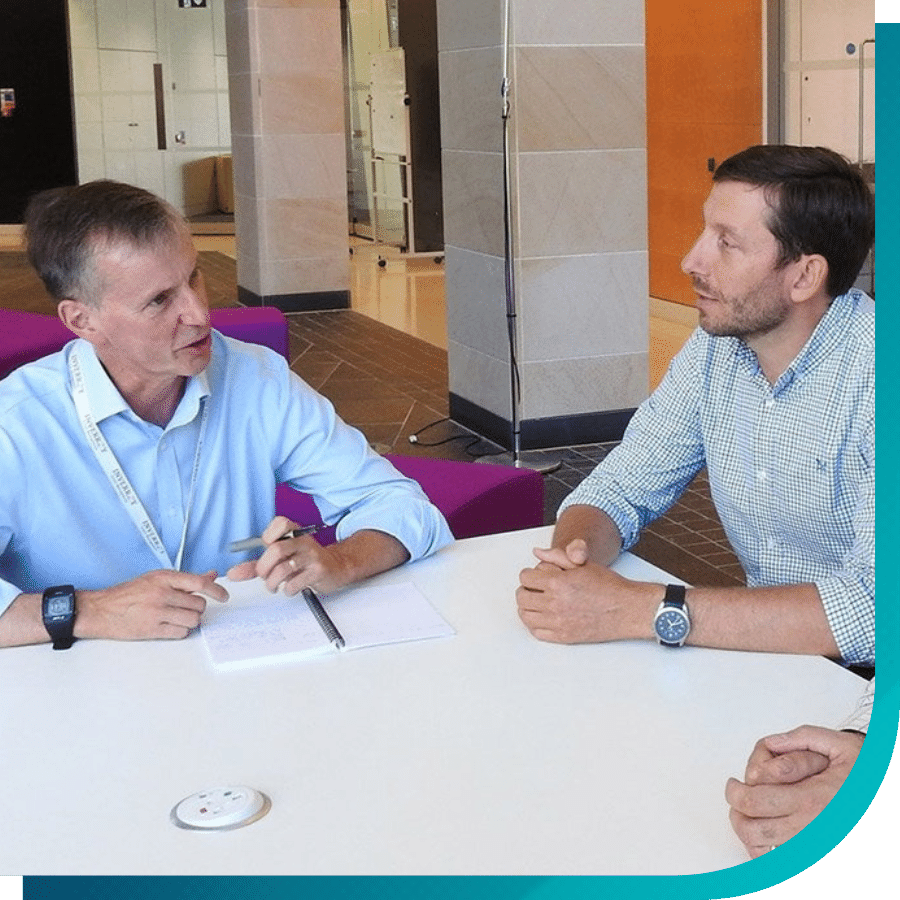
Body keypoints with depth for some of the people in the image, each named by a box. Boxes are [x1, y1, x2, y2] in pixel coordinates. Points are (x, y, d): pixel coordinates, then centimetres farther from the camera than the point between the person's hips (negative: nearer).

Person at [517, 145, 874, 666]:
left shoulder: (871, 374, -21)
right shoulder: (716, 347, 0)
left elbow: (874, 605, -29)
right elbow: (620, 489, 6)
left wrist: (640, 610, -30)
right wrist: (571, 557, -18)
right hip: (766, 651, 5)